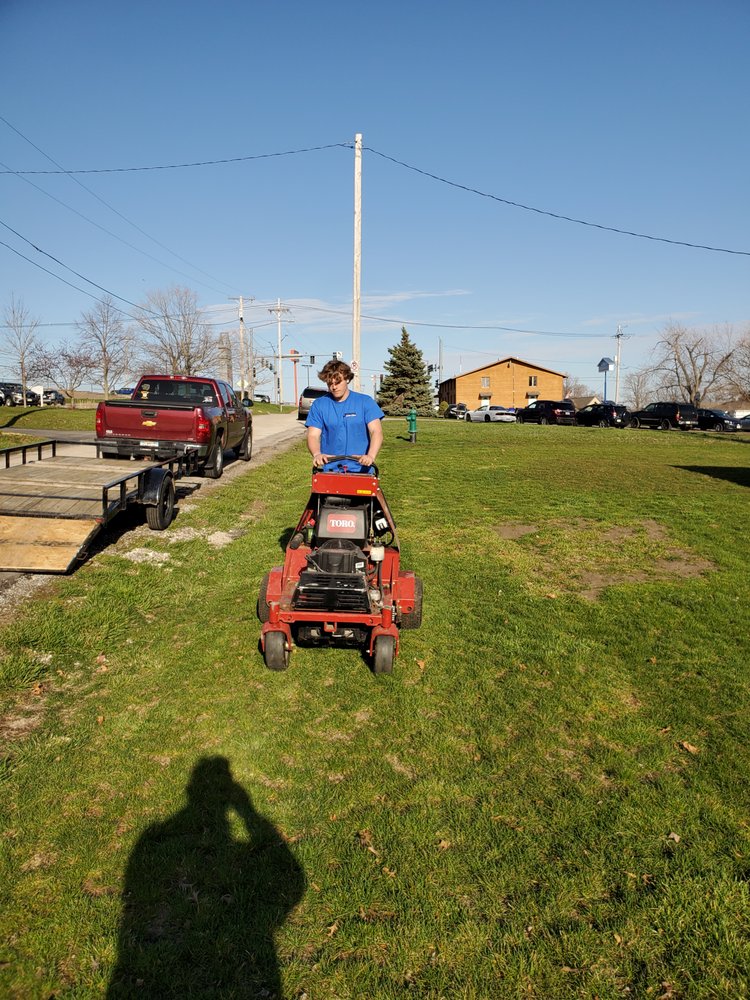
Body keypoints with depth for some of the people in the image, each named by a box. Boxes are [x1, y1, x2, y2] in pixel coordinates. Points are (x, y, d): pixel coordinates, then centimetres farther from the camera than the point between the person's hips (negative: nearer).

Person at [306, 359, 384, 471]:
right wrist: (317, 454, -24)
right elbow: (313, 435, -2)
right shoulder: (319, 405, 5)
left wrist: (370, 456, -27)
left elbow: (376, 432, -7)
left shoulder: (365, 402, 2)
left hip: (360, 468, -1)